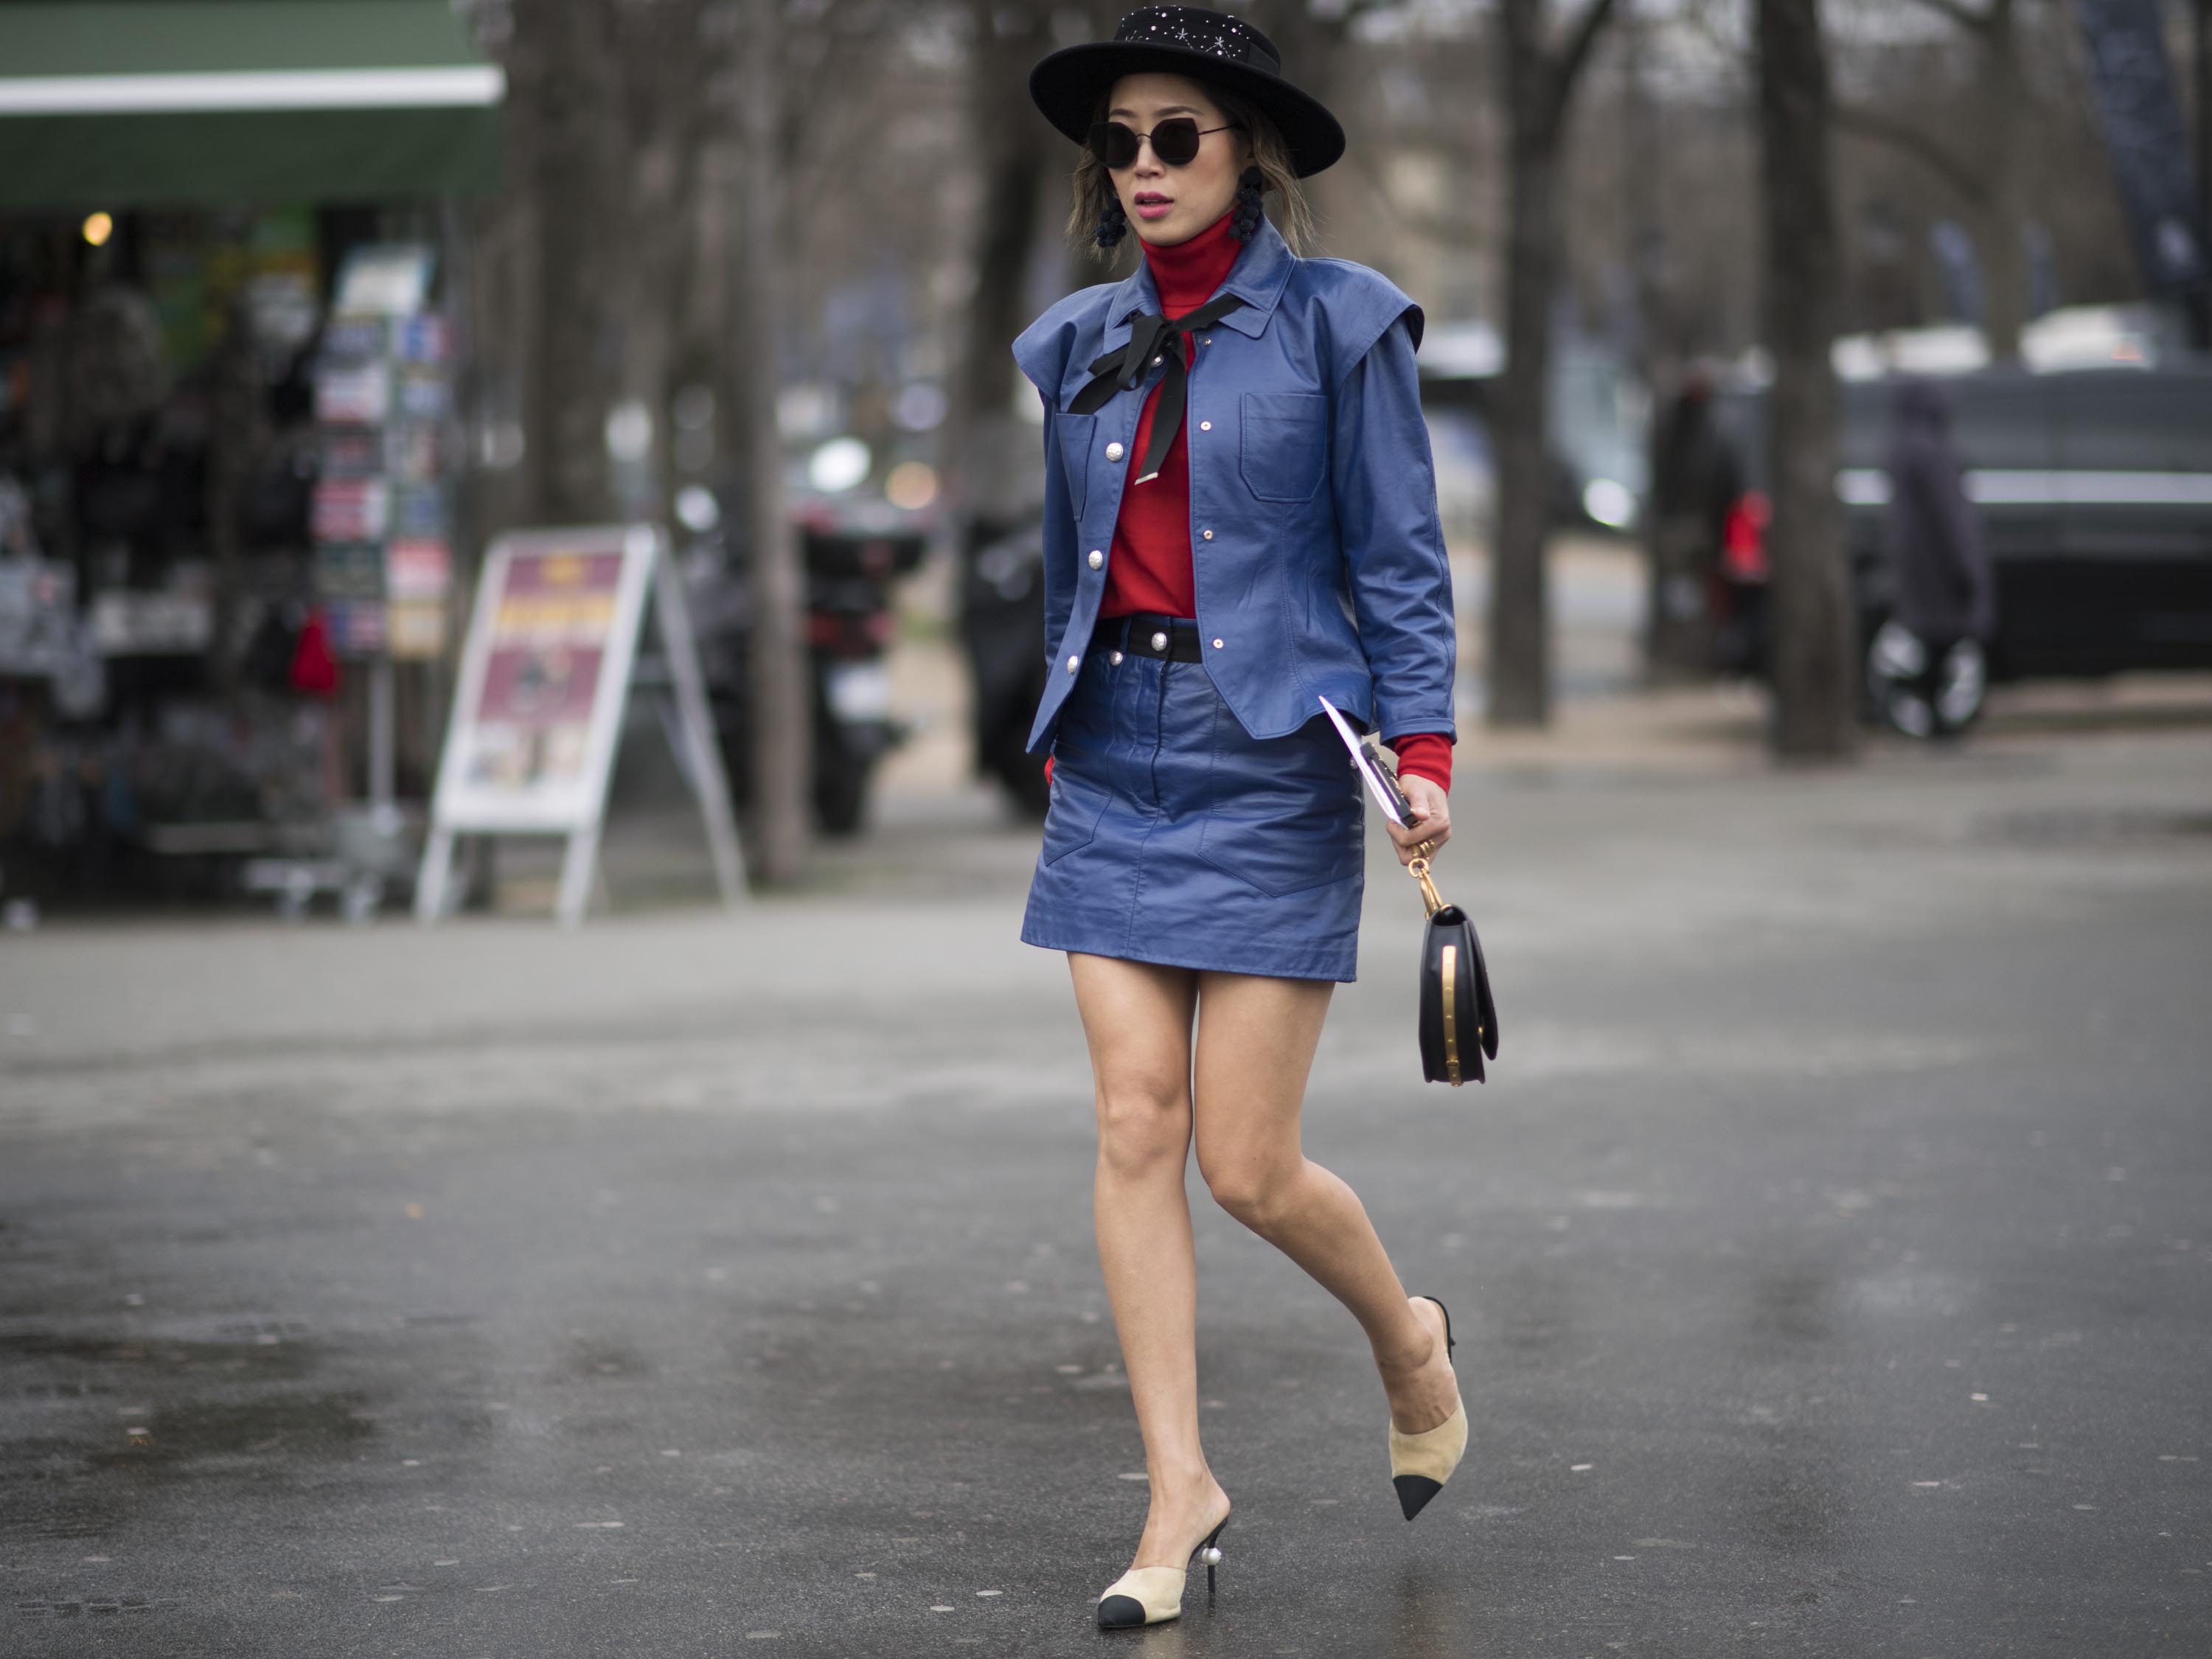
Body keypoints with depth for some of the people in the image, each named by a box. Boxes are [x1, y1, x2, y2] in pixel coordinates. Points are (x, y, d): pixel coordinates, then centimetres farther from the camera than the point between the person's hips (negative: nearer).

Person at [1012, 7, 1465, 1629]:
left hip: (1271, 765, -4)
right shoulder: (1077, 343, 11)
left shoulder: (1338, 322, -2)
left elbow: (1398, 560, -3)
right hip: (1112, 762, 5)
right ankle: (1182, 1494, 5)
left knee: (1247, 1165, -4)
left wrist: (1424, 748, -12)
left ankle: (1412, 1340, 28)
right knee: (1136, 1128, -2)